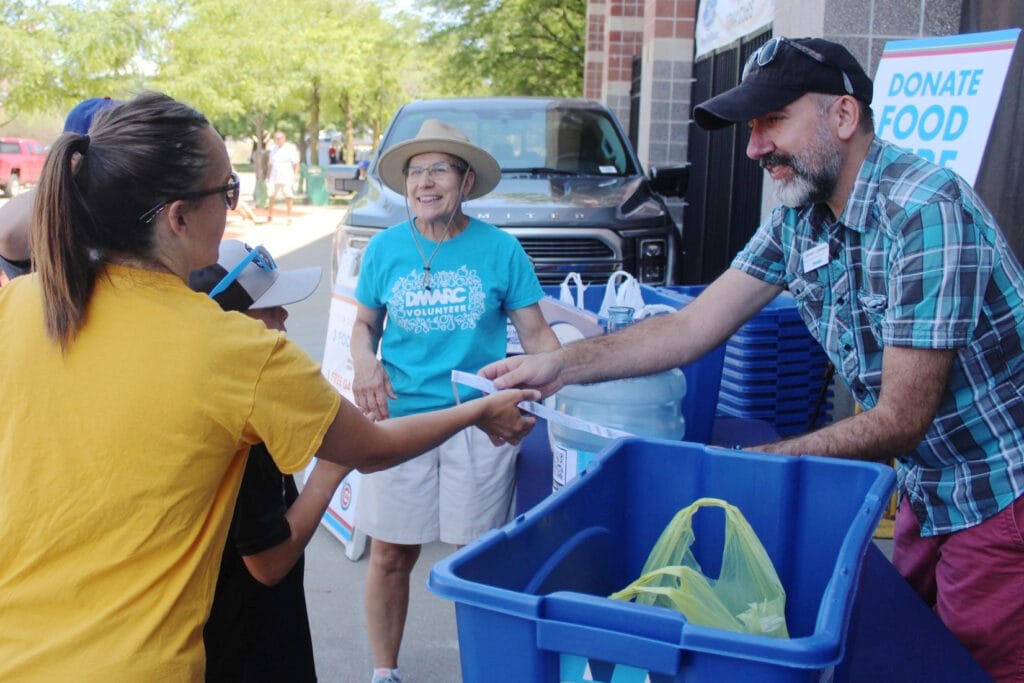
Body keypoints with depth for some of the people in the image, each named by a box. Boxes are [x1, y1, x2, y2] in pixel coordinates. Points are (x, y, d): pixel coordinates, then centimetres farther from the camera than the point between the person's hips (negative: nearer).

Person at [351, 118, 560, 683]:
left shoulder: (500, 249, -3)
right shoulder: (385, 248, 2)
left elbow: (535, 333, -1)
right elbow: (365, 323, 12)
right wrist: (364, 361, -10)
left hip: (480, 424, -1)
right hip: (398, 419, 2)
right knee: (389, 557, 9)